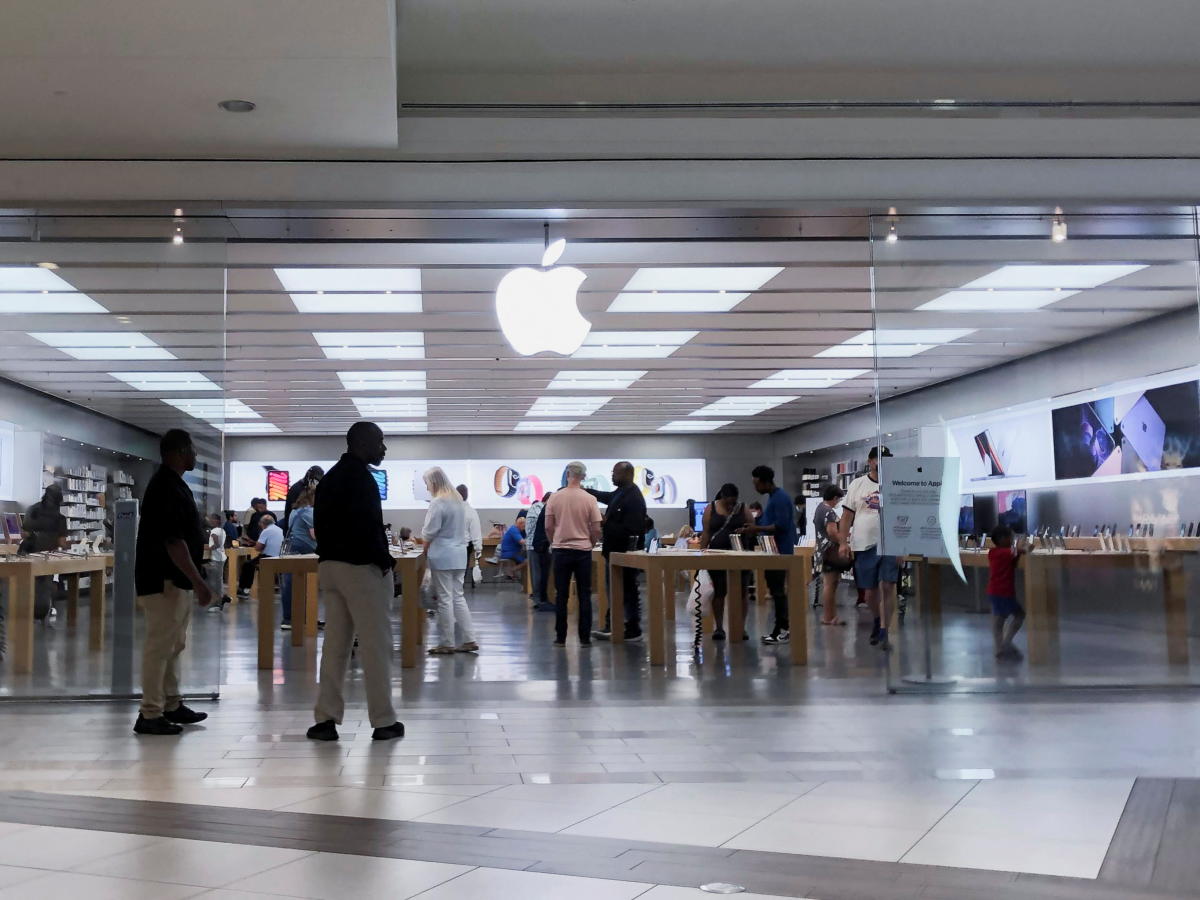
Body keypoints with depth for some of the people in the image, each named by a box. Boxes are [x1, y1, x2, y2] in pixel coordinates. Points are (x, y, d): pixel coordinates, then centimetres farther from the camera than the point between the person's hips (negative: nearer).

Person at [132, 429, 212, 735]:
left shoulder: (173, 484, 14)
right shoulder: (166, 488, -19)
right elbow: (173, 542, -24)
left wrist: (194, 579, 22)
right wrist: (199, 582, -24)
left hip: (176, 580, 11)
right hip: (164, 580, -11)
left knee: (173, 645, 16)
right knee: (160, 646, -6)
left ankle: (171, 705, 24)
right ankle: (150, 715, -2)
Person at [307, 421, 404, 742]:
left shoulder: (330, 477, 17)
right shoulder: (360, 477, -12)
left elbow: (321, 524, 16)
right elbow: (368, 526, -19)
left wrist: (329, 552, 13)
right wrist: (385, 560, -9)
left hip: (329, 564, 9)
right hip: (361, 566, -8)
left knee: (335, 643, 9)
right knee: (375, 645, -2)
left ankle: (325, 719, 8)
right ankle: (383, 721, 2)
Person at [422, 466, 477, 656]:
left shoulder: (437, 503, -15)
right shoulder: (458, 500, 11)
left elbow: (429, 533, -15)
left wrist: (425, 551, 2)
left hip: (442, 556, -8)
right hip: (459, 554, 8)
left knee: (445, 599, -1)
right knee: (458, 597, 12)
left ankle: (447, 644, 6)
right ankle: (469, 640, 10)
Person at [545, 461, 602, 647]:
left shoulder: (555, 498, -5)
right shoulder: (590, 499, -6)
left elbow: (548, 527, -1)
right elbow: (596, 529, -4)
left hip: (560, 550, 1)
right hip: (583, 550, -1)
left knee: (561, 595, 5)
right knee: (584, 596, 5)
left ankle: (560, 637, 6)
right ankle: (584, 637, 4)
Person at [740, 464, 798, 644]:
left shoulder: (780, 498, -16)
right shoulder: (772, 497, 16)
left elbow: (781, 525, -23)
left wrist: (757, 529, -19)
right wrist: (755, 526, 9)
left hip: (780, 550, -10)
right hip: (774, 550, 10)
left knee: (777, 589, -8)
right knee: (775, 589, 10)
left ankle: (782, 630, -5)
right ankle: (782, 628, 15)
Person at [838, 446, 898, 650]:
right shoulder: (857, 485, 6)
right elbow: (847, 515, 5)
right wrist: (843, 542, -3)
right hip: (863, 546, 1)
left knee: (887, 586, -12)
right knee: (869, 592, 9)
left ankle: (883, 629, -5)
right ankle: (878, 619, 35)